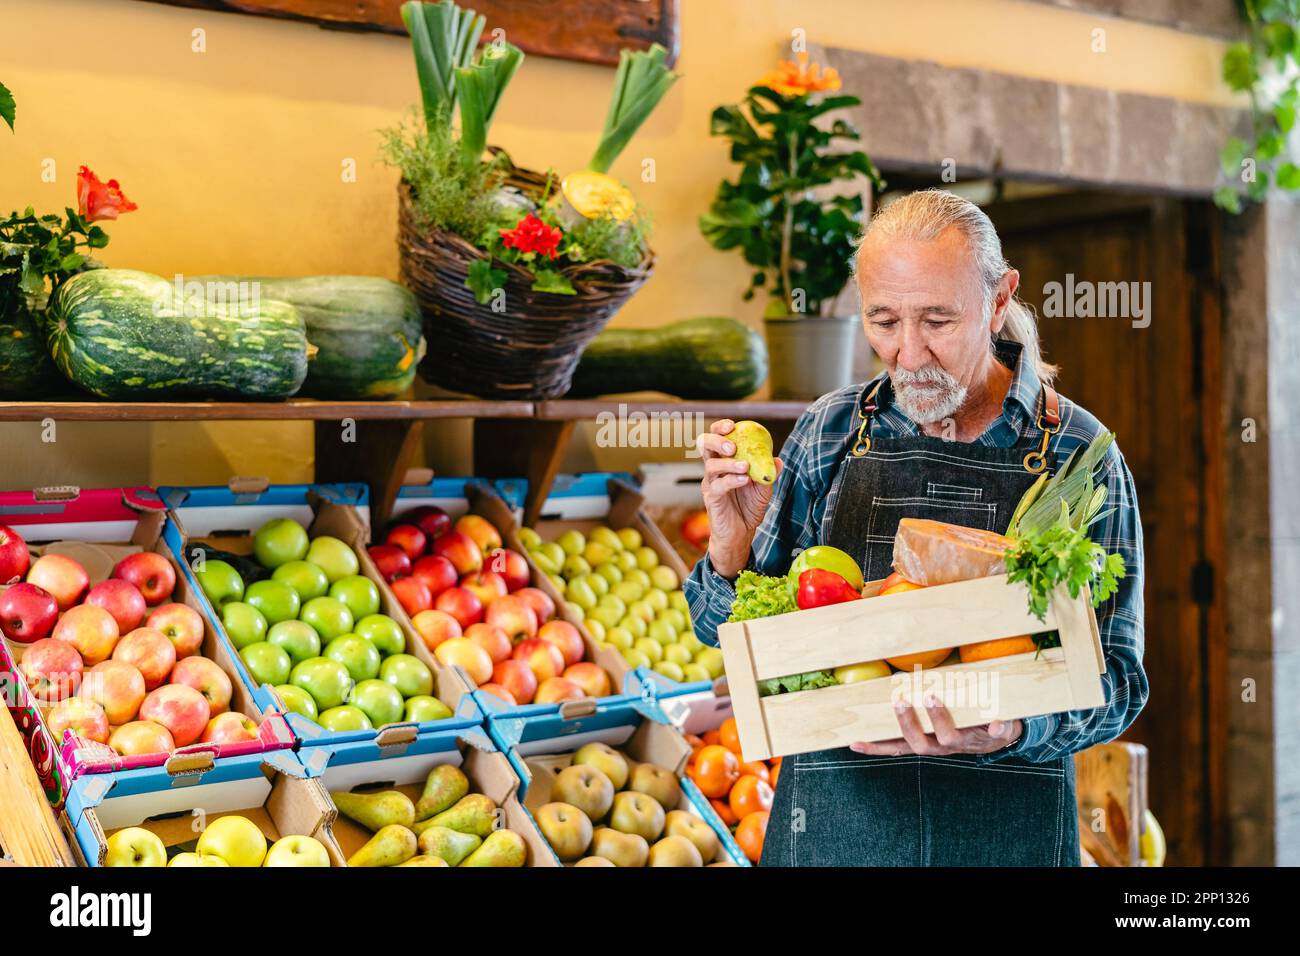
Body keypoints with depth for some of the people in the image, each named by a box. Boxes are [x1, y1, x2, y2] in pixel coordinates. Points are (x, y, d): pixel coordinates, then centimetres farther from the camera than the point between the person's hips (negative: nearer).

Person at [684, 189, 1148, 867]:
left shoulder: (1077, 452, -7)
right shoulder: (829, 431, -2)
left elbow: (1113, 679, -6)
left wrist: (1010, 733, -26)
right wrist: (731, 553, -16)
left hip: (1010, 830, -1)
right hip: (832, 822, 2)